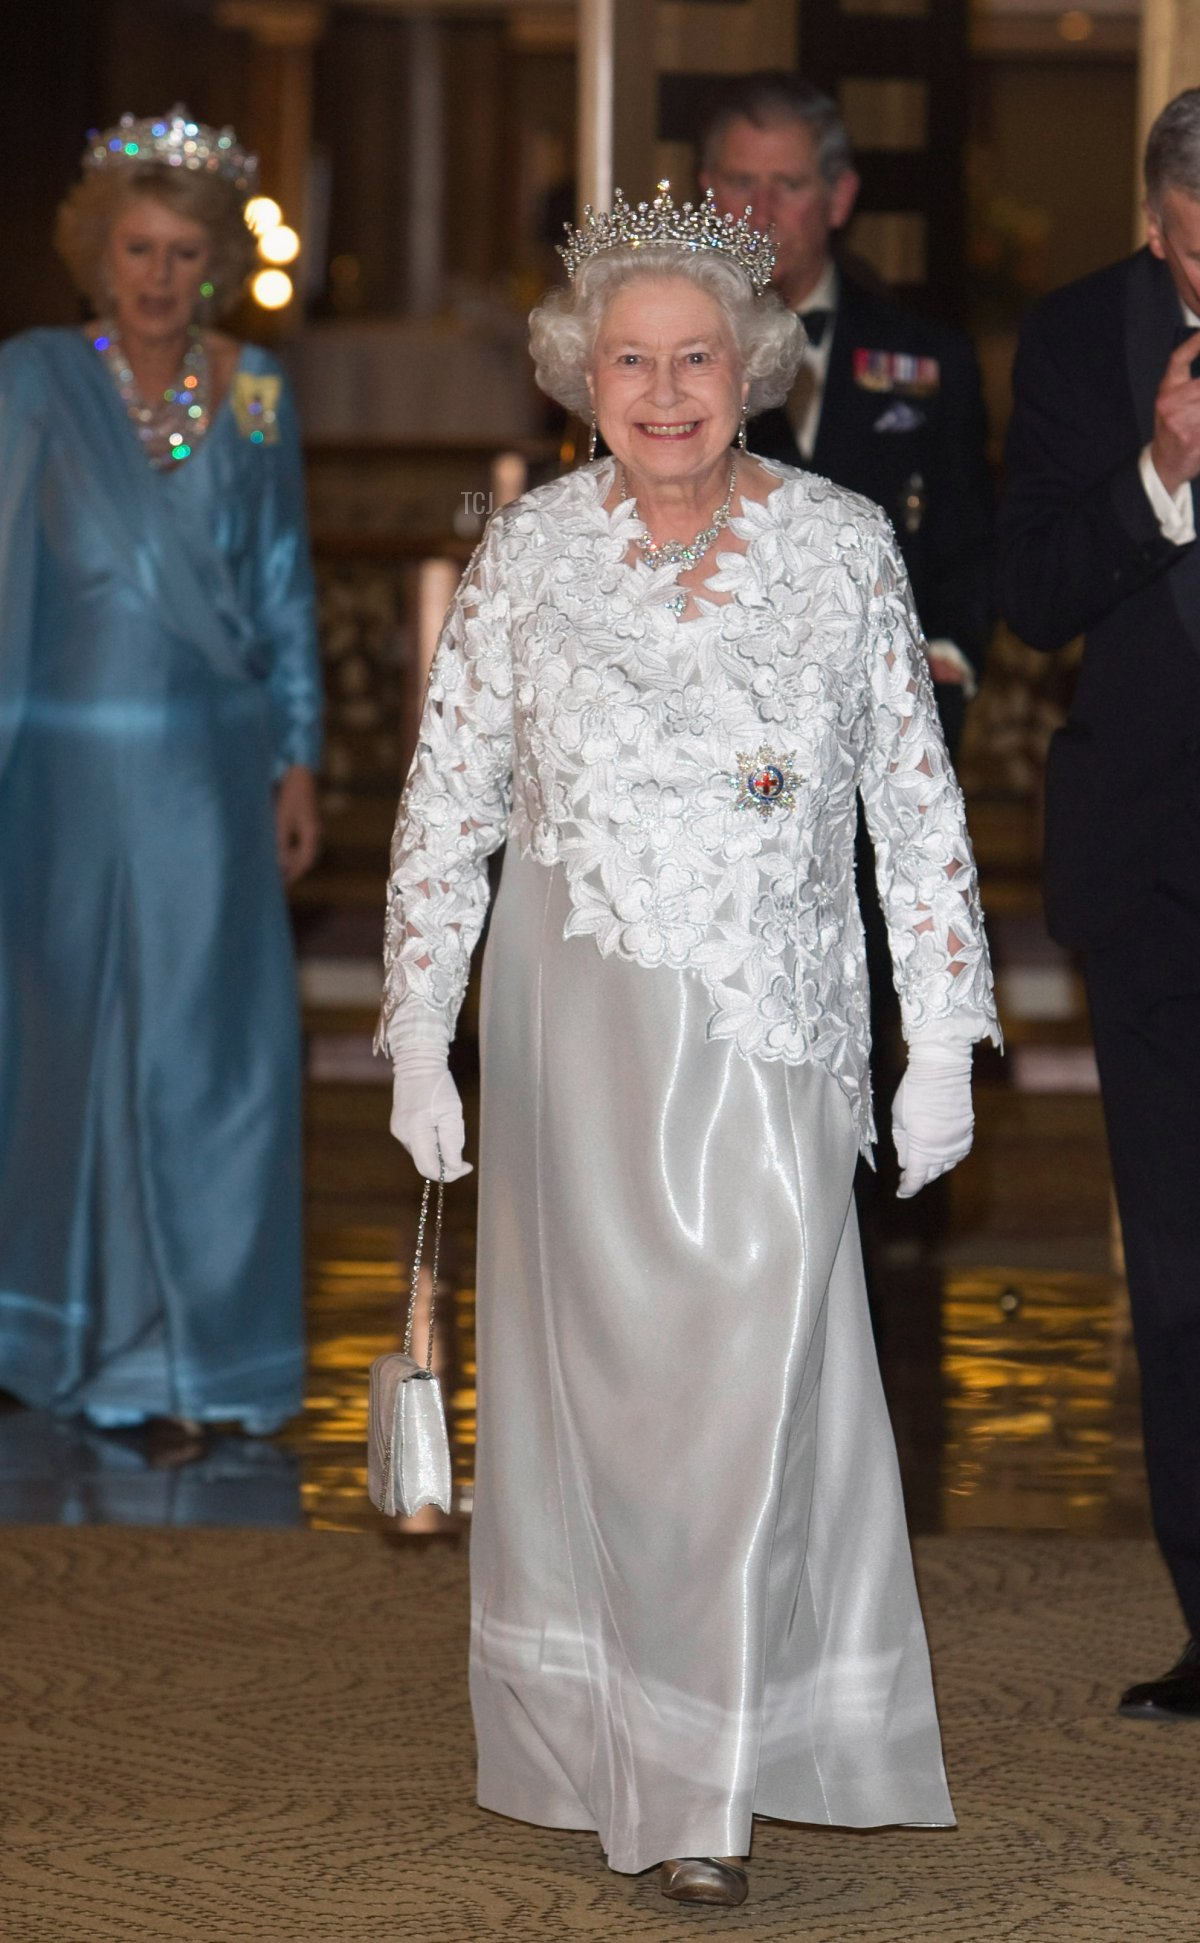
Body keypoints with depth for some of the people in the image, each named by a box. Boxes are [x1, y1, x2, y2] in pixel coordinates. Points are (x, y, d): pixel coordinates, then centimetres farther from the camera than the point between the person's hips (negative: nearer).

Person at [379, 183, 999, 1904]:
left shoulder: (844, 548, -1)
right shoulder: (528, 554, 0)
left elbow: (918, 805, 3)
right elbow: (447, 800, 3)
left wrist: (944, 1045, 2)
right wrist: (420, 1036, -2)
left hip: (775, 1043, -1)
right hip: (580, 1034, 1)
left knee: (758, 1377, -7)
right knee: (598, 1372, 6)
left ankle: (717, 1767, 5)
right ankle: (612, 1743, 20)